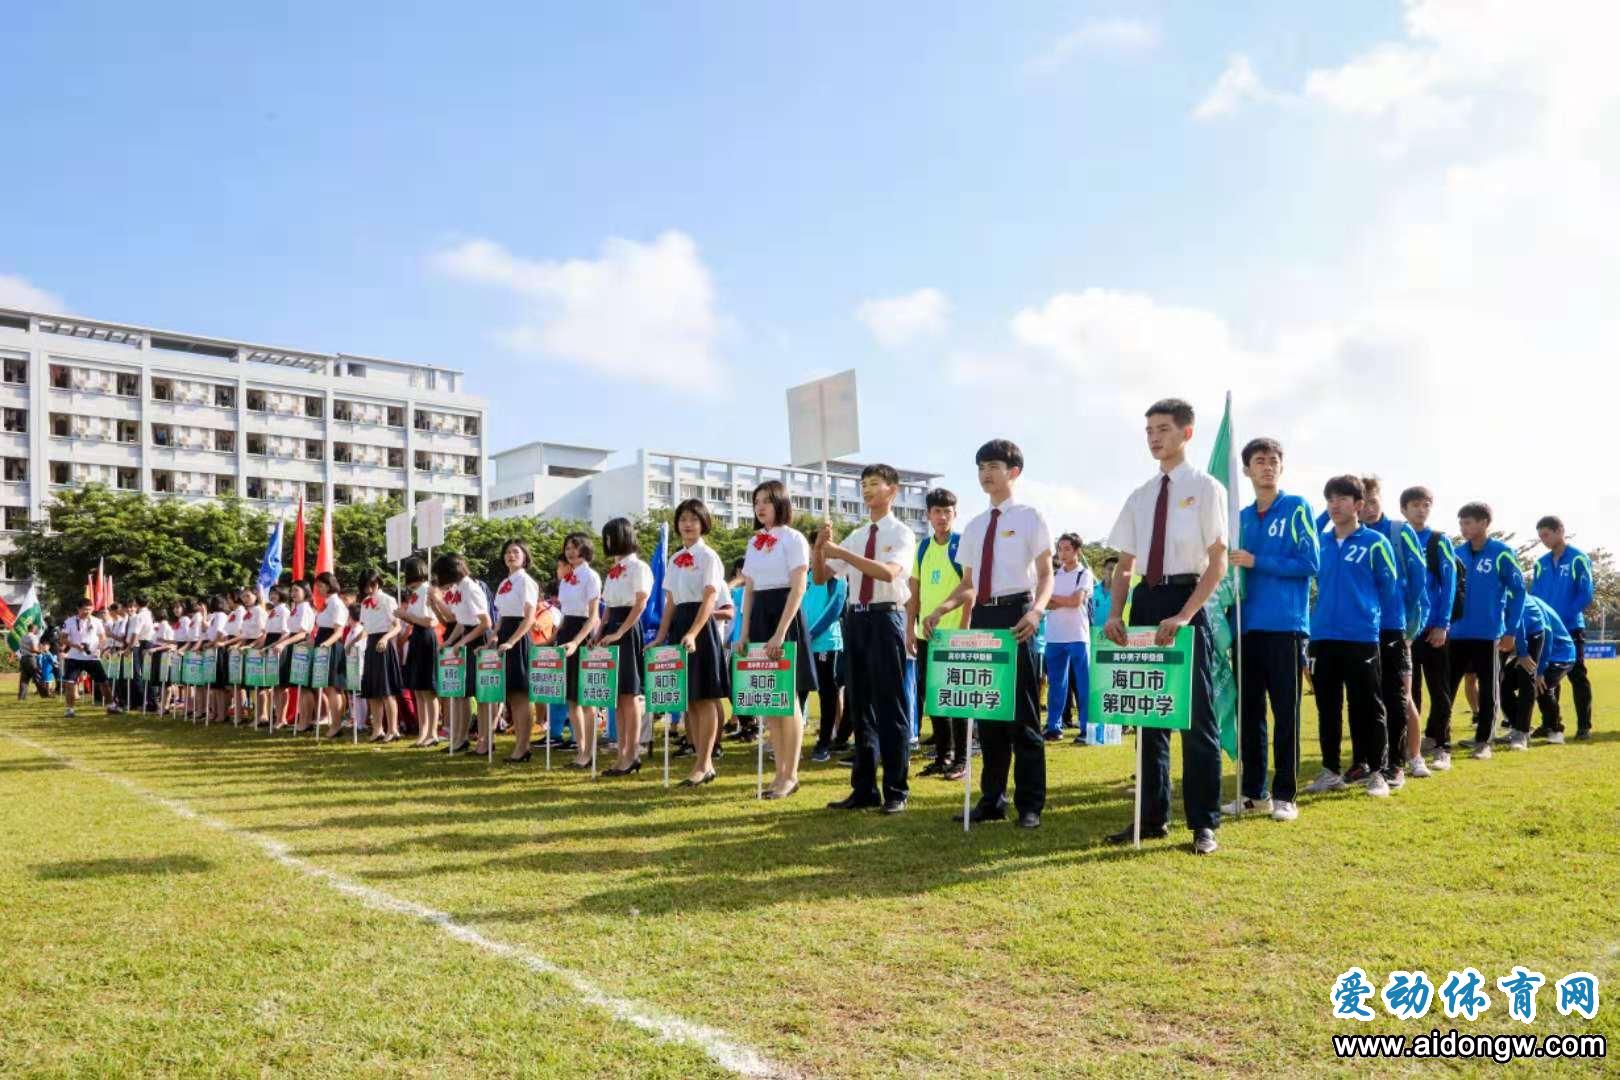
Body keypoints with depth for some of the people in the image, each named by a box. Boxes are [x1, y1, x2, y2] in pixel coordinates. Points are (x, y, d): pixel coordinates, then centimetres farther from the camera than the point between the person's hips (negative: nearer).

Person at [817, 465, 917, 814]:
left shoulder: (901, 533, -4)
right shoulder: (855, 536, 14)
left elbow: (888, 572, -23)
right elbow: (820, 577, 14)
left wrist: (840, 552, -25)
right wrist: (819, 546, -4)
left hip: (885, 618, -6)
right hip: (856, 619, 6)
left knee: (890, 706, -1)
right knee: (859, 706, 11)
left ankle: (895, 791, 9)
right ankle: (864, 788, 20)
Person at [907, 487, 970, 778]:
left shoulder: (963, 545, -6)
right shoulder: (922, 547, 9)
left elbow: (970, 590, -9)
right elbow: (914, 590, 12)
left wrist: (964, 629, -15)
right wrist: (910, 628, 6)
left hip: (954, 633, -5)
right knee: (932, 696, 10)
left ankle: (960, 759, 10)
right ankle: (942, 755, 20)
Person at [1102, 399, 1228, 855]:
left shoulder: (1205, 488, -2)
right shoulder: (1140, 496, 12)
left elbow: (1218, 563, -8)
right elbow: (1124, 564, 14)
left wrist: (1183, 615, -19)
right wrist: (1115, 614, -2)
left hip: (1188, 601, -5)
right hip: (1146, 602, 5)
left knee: (1196, 716, 0)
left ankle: (1203, 823, 11)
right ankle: (1152, 816, 21)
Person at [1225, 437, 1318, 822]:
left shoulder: (1296, 508, -1)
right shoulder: (1242, 517, 14)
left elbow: (1310, 562, -9)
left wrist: (1257, 563, -12)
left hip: (1284, 625, -5)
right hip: (1248, 626, 5)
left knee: (1285, 712, 1)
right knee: (1249, 710, 8)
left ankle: (1284, 795, 9)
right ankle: (1253, 791, 17)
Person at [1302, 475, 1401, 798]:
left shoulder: (1375, 542, -3)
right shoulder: (1320, 543, 9)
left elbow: (1390, 590, 1)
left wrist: (1367, 615, 7)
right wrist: (1315, 622, 13)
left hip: (1361, 638, -4)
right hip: (1322, 638, 4)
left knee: (1368, 708, 3)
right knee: (1327, 708, 11)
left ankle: (1377, 771, 14)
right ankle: (1330, 771, 20)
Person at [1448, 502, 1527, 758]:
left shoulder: (1502, 553, -7)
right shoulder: (1457, 553, 5)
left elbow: (1518, 592, -4)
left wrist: (1510, 631, -7)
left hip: (1488, 634, -4)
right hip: (1457, 633, 4)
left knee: (1488, 689, 7)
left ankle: (1483, 741, 15)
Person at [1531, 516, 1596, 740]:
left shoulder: (1578, 559, -6)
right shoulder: (1541, 563, 10)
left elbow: (1586, 594, -11)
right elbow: (1534, 595, 10)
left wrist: (1564, 616, -17)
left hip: (1571, 628, -5)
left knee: (1577, 676, -1)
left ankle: (1584, 726, 5)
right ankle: (1551, 724, 16)